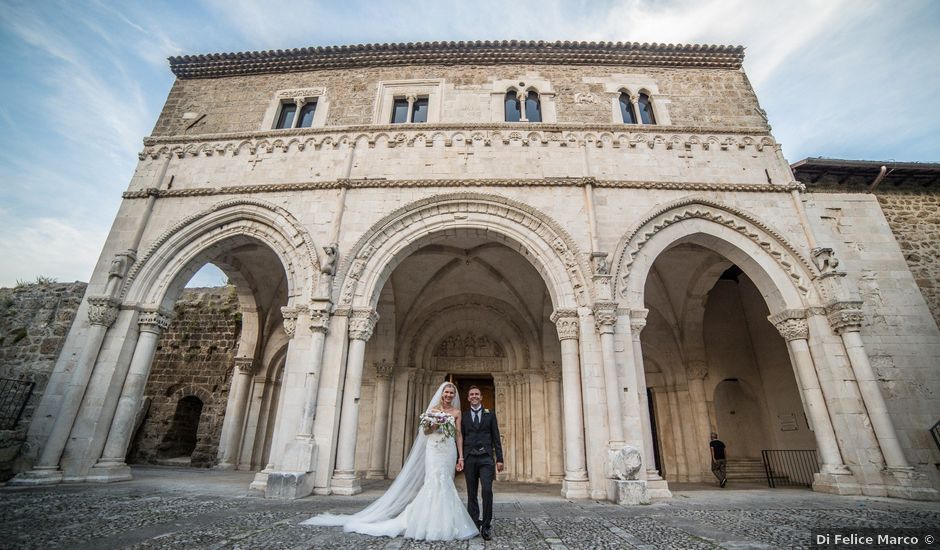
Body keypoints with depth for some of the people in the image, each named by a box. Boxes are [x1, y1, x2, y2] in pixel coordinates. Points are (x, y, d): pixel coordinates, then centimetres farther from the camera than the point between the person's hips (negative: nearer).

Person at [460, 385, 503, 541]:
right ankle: (474, 525, 18)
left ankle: (486, 525, 2)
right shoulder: (464, 417, 10)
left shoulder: (490, 414, 8)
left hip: (486, 457, -1)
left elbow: (496, 438, 6)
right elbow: (461, 439, 10)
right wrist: (459, 459, 2)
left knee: (487, 490, -12)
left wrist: (499, 459, 1)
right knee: (471, 493, 6)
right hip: (469, 458, 1)